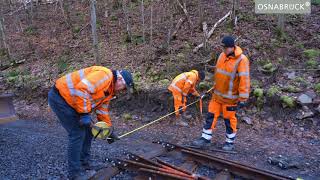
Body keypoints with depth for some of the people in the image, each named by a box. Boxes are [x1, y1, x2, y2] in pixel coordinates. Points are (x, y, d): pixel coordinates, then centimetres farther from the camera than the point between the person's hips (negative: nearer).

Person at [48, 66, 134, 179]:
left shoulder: (109, 90, 11)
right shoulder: (104, 75, -22)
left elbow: (102, 109, 17)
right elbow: (81, 90, -33)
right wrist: (84, 114, -27)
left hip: (70, 100, 11)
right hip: (60, 97, -10)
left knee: (87, 131, 13)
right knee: (78, 134, -11)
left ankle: (84, 164, 26)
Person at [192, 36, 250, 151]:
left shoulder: (241, 60, -18)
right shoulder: (222, 56, 4)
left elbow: (244, 80, -19)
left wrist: (243, 99, -20)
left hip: (230, 97, -6)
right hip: (217, 94, 6)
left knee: (229, 119, 7)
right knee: (211, 115, 9)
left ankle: (230, 142, 26)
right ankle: (206, 138, 22)